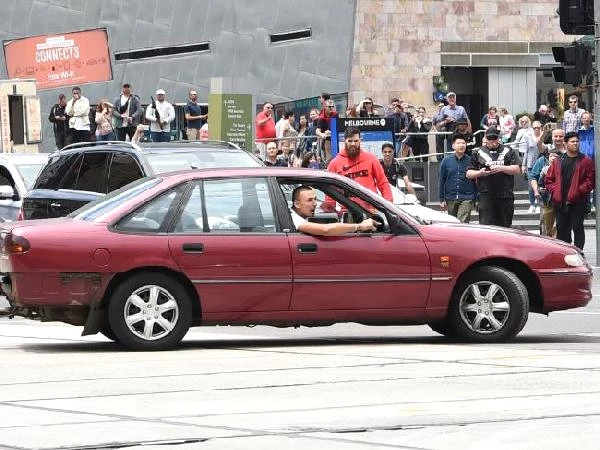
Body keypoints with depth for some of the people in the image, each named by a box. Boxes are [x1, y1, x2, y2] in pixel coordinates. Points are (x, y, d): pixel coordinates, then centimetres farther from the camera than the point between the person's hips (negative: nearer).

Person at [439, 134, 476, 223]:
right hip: (450, 199, 3)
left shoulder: (470, 161, -1)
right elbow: (442, 181, 8)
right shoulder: (446, 161, 4)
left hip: (466, 199, -3)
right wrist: (442, 200, 6)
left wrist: (475, 199, 1)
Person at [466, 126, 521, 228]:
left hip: (505, 196, 1)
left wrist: (501, 168, -11)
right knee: (486, 225, -12)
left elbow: (517, 169, 2)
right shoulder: (478, 153, 13)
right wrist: (480, 173, -8)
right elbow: (468, 174, 12)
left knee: (505, 226, 6)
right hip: (486, 195, -1)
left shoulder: (508, 151, 11)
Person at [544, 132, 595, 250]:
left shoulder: (586, 161, 1)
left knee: (577, 227, -4)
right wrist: (554, 191, -3)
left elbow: (590, 180, -5)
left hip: (578, 202, -4)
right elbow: (549, 180, 13)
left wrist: (578, 191, -14)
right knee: (562, 228, 9)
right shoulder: (558, 162, 12)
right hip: (560, 202, 4)